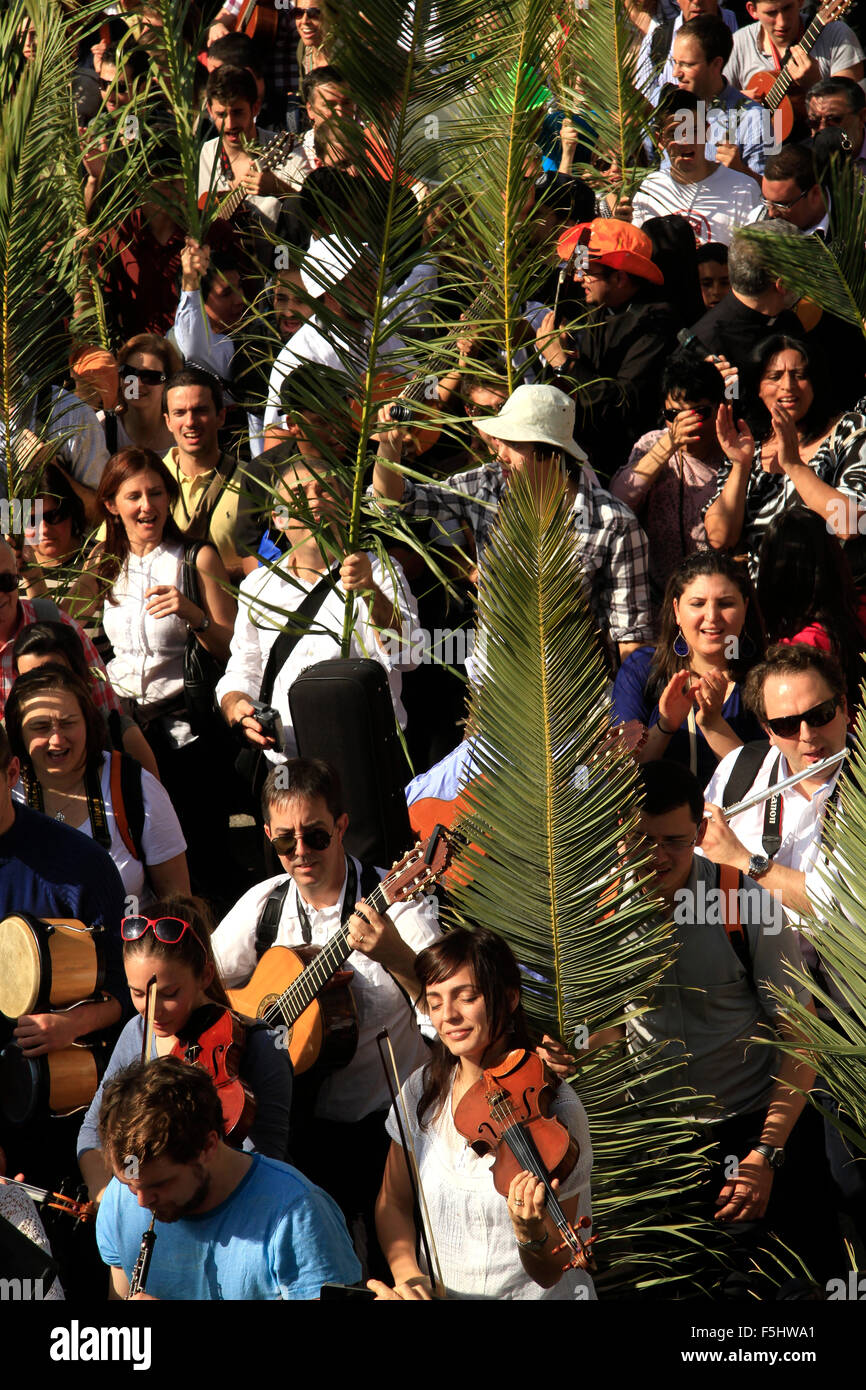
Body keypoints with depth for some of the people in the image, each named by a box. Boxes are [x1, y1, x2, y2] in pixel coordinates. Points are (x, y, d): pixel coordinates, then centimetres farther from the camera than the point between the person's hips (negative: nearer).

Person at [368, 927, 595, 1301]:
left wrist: (531, 1232, -29)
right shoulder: (424, 1091, 2)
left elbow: (550, 1273, -9)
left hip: (531, 1297, -3)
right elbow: (393, 1203, 13)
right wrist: (410, 1276, -4)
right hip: (436, 1294, 3)